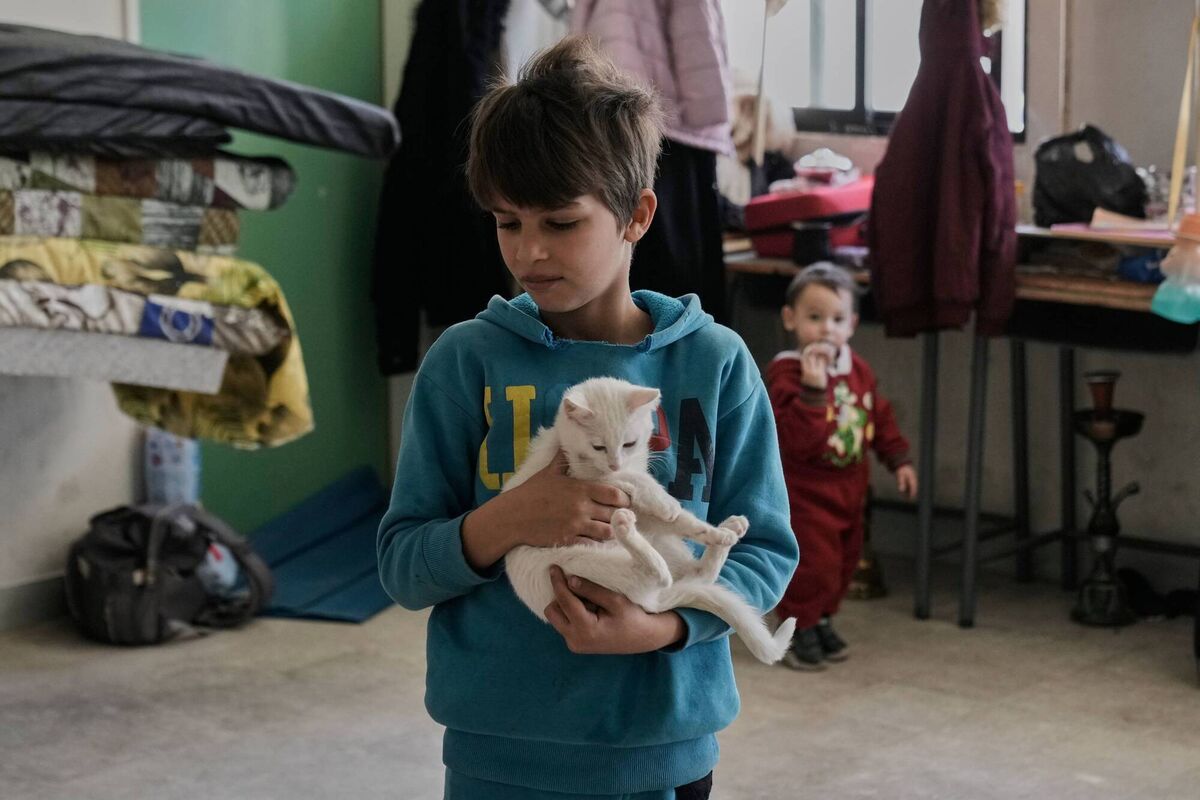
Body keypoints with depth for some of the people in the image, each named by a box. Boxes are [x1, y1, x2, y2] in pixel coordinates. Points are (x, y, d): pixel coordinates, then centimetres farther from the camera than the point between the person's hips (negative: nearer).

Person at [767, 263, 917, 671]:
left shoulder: (858, 368, 2)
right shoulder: (786, 373, -24)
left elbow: (879, 415, 16)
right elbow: (795, 440, -33)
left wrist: (898, 459, 13)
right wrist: (813, 390, -42)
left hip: (850, 487, 8)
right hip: (805, 490, -8)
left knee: (843, 559, 18)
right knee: (812, 561, -7)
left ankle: (821, 620, 38)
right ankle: (800, 628, 14)